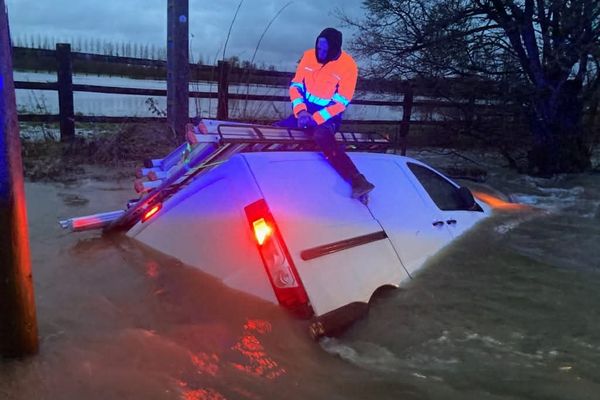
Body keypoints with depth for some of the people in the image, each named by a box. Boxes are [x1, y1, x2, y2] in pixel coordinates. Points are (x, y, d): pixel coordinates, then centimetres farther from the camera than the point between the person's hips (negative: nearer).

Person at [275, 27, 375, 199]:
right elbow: (295, 85, 3)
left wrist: (315, 118, -22)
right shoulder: (309, 56, -1)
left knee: (322, 136, -37)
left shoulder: (348, 65, -13)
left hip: (328, 115, -6)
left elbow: (341, 102, -14)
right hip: (305, 111, 7)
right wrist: (300, 110, -16)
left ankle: (357, 180, -45)